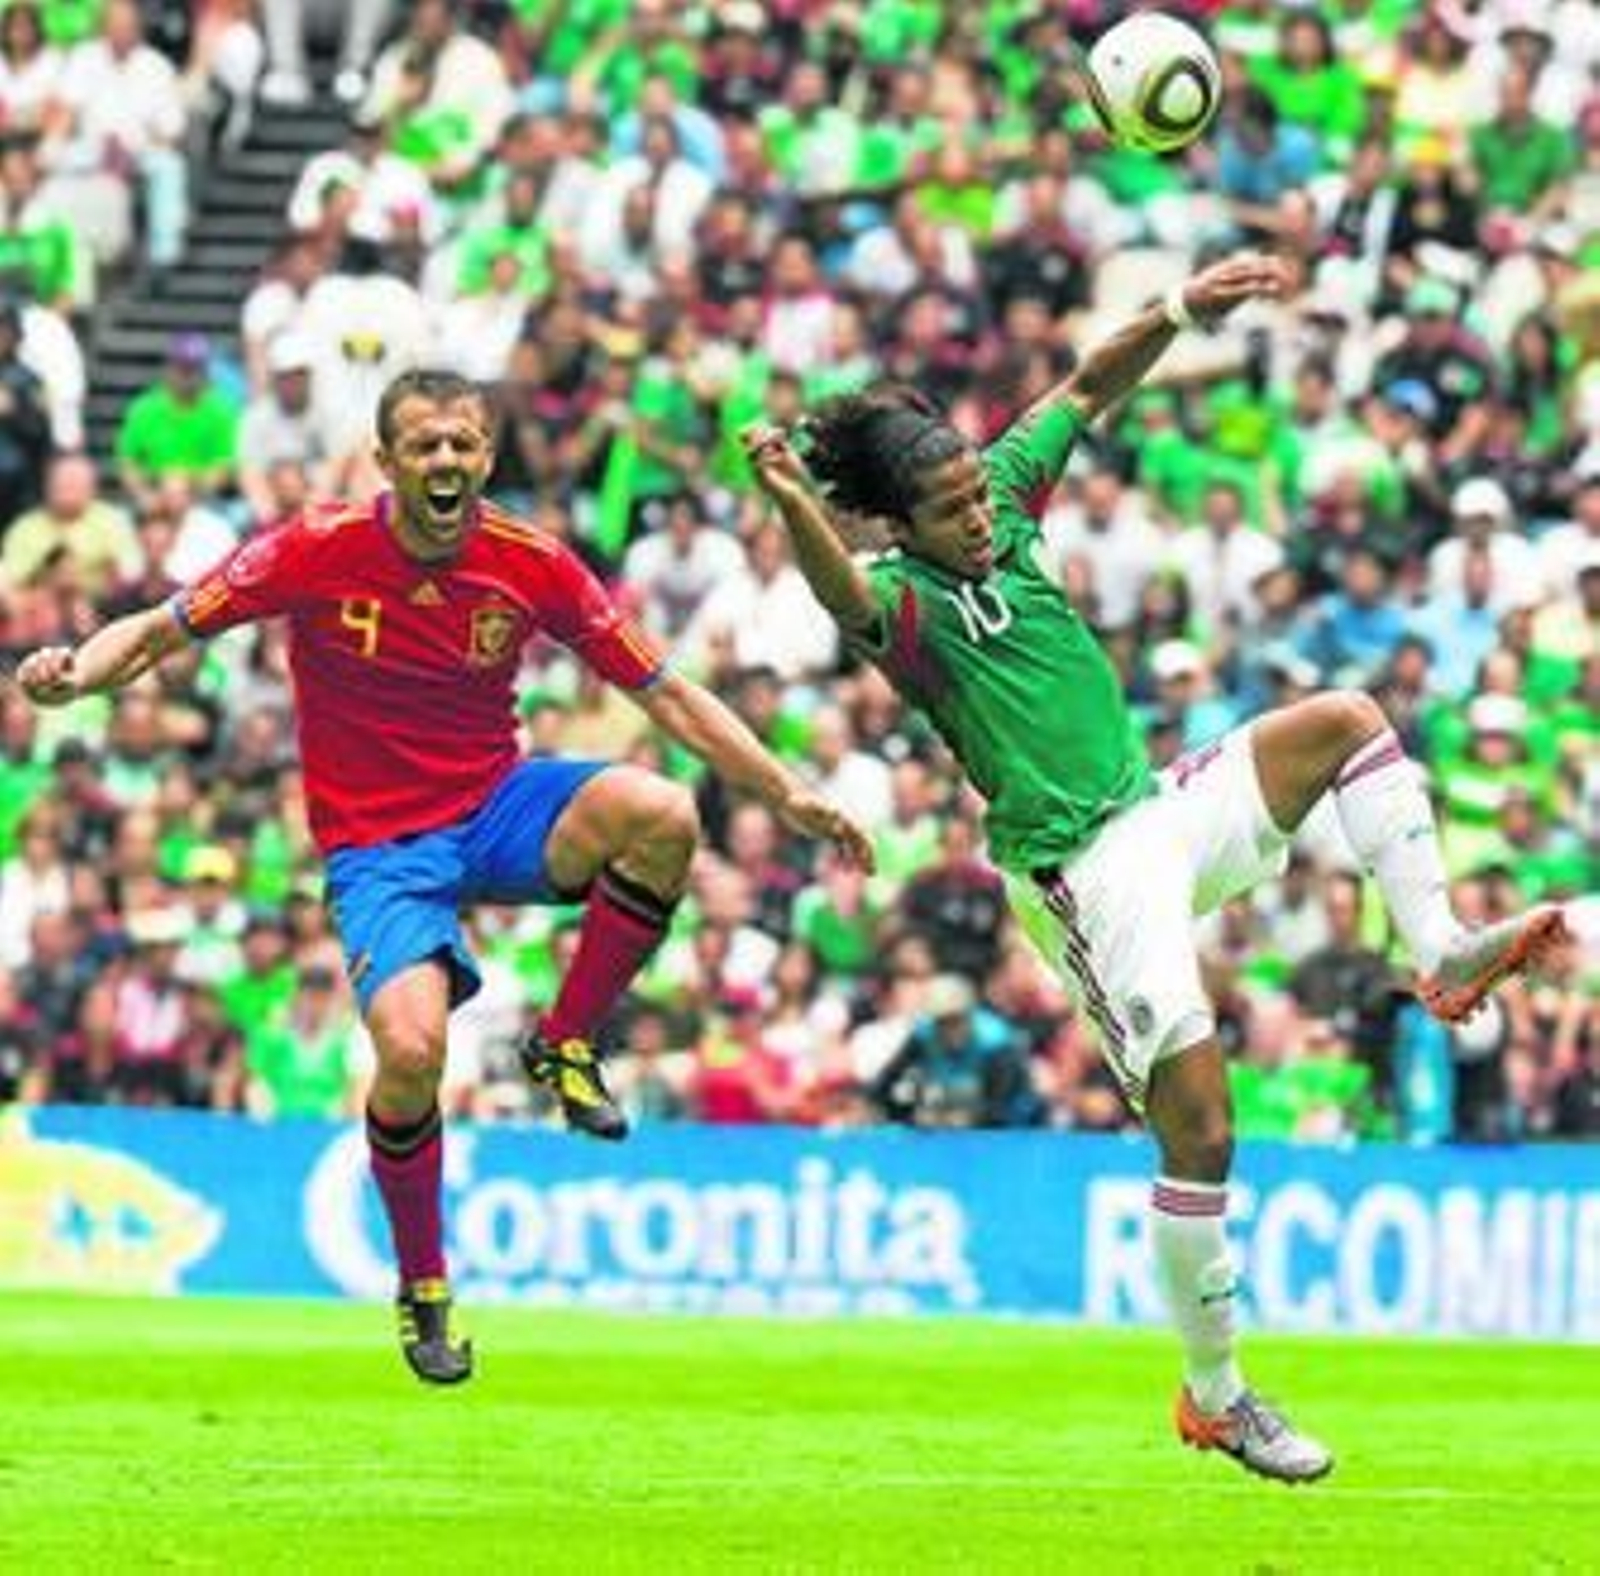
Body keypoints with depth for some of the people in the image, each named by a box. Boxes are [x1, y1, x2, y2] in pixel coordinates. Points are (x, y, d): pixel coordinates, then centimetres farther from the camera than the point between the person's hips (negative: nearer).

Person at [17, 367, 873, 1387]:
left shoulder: (530, 564, -7)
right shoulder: (318, 552, -12)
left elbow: (665, 692, -1)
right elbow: (162, 630, -7)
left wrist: (786, 790, -7)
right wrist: (77, 672, -28)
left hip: (495, 808, 2)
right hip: (376, 845, -2)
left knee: (661, 815, -29)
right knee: (411, 1047, -28)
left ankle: (568, 1045, -5)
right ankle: (423, 1288, 1)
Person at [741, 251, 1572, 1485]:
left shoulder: (1004, 506, 5)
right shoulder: (903, 598, -16)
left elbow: (1088, 391, 14)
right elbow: (842, 589, -40)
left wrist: (1180, 312, 1)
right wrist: (793, 503, -60)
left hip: (1168, 811, 8)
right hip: (1088, 871, -8)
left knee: (1348, 721, -4)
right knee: (1199, 1131, -10)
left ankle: (1441, 955, -3)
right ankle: (1214, 1394, 3)